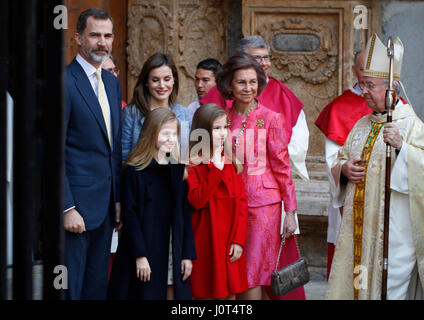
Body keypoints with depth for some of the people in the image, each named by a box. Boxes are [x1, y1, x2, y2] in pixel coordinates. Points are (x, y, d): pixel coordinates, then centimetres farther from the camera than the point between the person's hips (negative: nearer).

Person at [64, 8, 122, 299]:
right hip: (77, 204, -8)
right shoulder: (64, 81, -11)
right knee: (70, 287, -3)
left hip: (105, 206, 8)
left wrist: (119, 200, 14)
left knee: (98, 286, 12)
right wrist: (67, 207, -18)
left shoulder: (113, 83, 14)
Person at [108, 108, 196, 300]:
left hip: (173, 254, 5)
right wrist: (140, 255, -14)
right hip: (145, 253, -5)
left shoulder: (177, 170, 11)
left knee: (172, 294, 2)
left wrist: (188, 254, 5)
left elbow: (184, 214, 11)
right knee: (147, 294, -4)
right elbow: (129, 214, -9)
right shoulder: (135, 171, -6)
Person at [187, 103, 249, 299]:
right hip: (205, 242, -5)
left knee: (230, 293, 6)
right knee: (205, 294, -2)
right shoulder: (191, 164, -6)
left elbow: (242, 202, 8)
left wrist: (239, 239, -3)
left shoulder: (231, 162, 11)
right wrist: (216, 169, -18)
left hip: (230, 243, 5)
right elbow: (197, 201, -19)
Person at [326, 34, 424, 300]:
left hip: (391, 227, -7)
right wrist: (343, 169, 1)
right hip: (358, 226, 7)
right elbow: (341, 159, 24)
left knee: (388, 288, -4)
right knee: (351, 282, 6)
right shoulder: (363, 125, 15)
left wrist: (401, 147, -31)